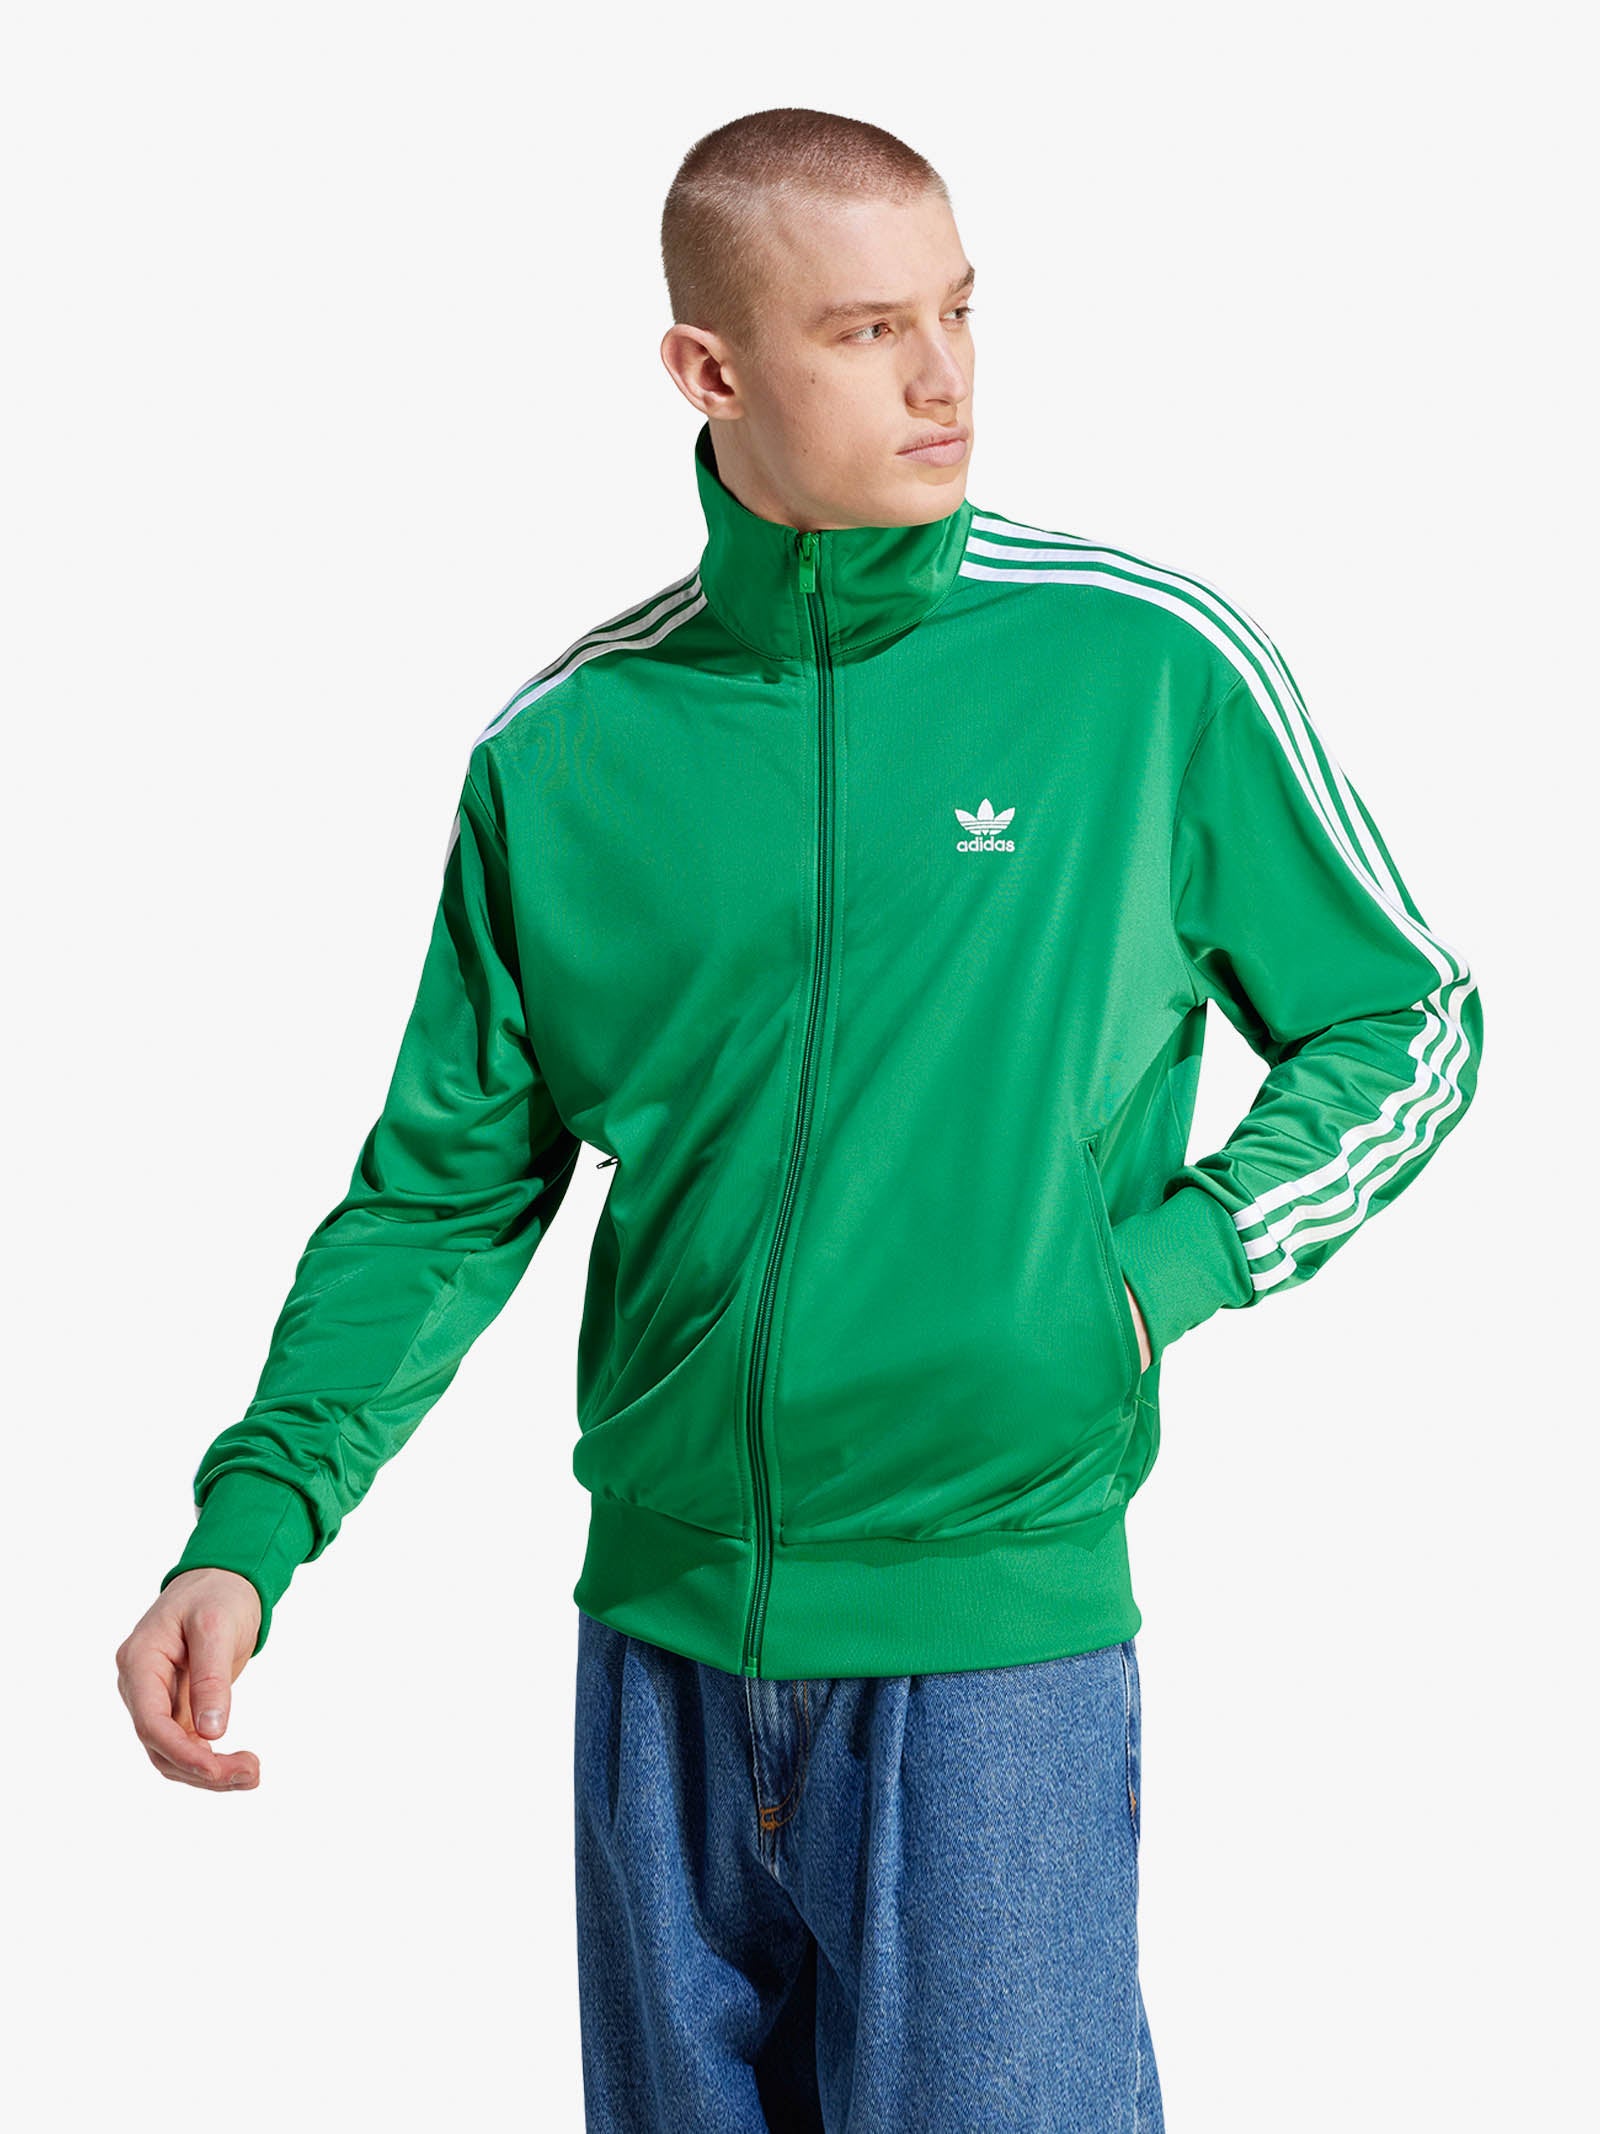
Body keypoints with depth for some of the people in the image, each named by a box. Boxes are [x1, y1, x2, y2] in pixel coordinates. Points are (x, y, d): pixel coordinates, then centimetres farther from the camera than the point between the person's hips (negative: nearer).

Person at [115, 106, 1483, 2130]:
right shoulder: (562, 747, 1)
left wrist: (1155, 1271, -9)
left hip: (999, 1633, -3)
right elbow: (448, 1186, 6)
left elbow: (1407, 1025, 5)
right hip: (660, 1640, 3)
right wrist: (251, 1525, -6)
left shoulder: (1151, 663, -5)